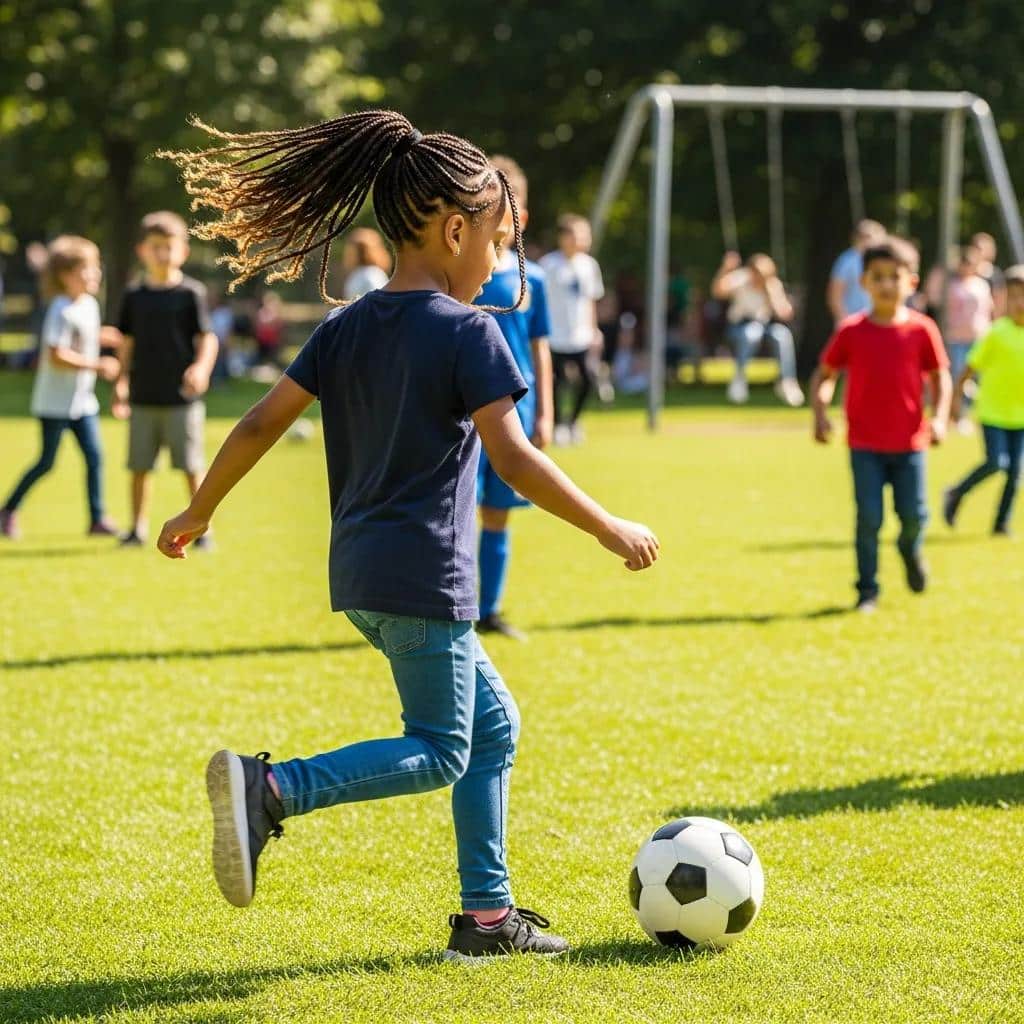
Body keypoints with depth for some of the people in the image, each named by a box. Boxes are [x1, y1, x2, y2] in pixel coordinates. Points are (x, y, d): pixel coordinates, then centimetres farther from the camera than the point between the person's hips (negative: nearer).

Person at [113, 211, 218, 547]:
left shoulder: (191, 293, -1)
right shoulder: (135, 295, 8)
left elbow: (207, 338, -3)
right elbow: (128, 343, 15)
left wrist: (201, 368, -21)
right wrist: (121, 383, 12)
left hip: (182, 396, -3)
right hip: (143, 396, 3)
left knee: (192, 465, -1)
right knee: (139, 465, 6)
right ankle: (138, 527, 16)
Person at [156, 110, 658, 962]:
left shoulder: (346, 327, 10)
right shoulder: (468, 331, -11)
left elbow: (263, 422, 8)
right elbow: (513, 457, -17)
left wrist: (199, 512, 19)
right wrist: (611, 530, -9)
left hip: (361, 573, 8)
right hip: (424, 576, -8)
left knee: (492, 724, 18)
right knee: (438, 754, 0)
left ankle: (489, 915, 18)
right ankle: (271, 788, -18)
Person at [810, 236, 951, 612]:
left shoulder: (921, 329, -2)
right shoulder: (851, 331, -2)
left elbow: (940, 377, 6)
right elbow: (824, 375, 7)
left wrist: (939, 418, -8)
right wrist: (820, 413, -8)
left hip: (909, 443, 1)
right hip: (865, 443, -1)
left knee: (914, 514, 0)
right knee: (868, 517, -4)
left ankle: (910, 549, 35)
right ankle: (867, 589, 9)